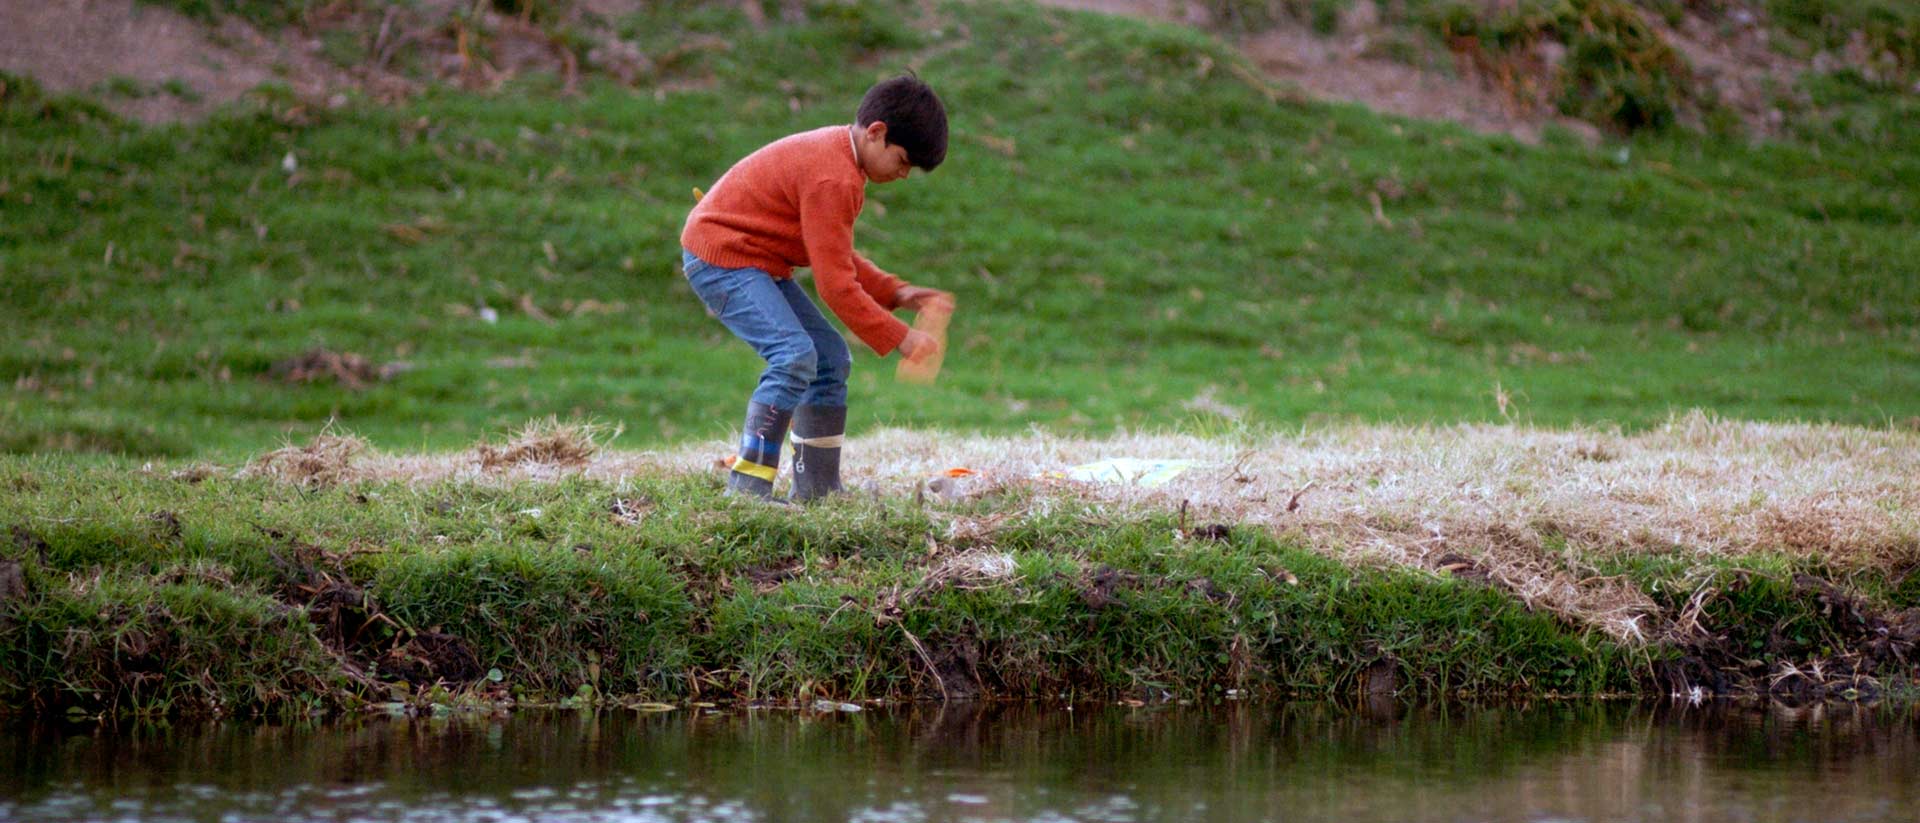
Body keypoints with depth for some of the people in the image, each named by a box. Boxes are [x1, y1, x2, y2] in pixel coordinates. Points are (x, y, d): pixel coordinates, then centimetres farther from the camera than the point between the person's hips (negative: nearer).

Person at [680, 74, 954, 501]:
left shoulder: (835, 153, 9)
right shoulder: (833, 178, -25)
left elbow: (836, 258, 17)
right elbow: (836, 285, -24)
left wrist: (896, 293, 6)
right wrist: (900, 340, -19)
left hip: (758, 262, 11)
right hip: (722, 256, -11)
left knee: (831, 358, 10)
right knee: (795, 356, -25)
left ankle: (815, 490, 14)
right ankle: (747, 491, -26)